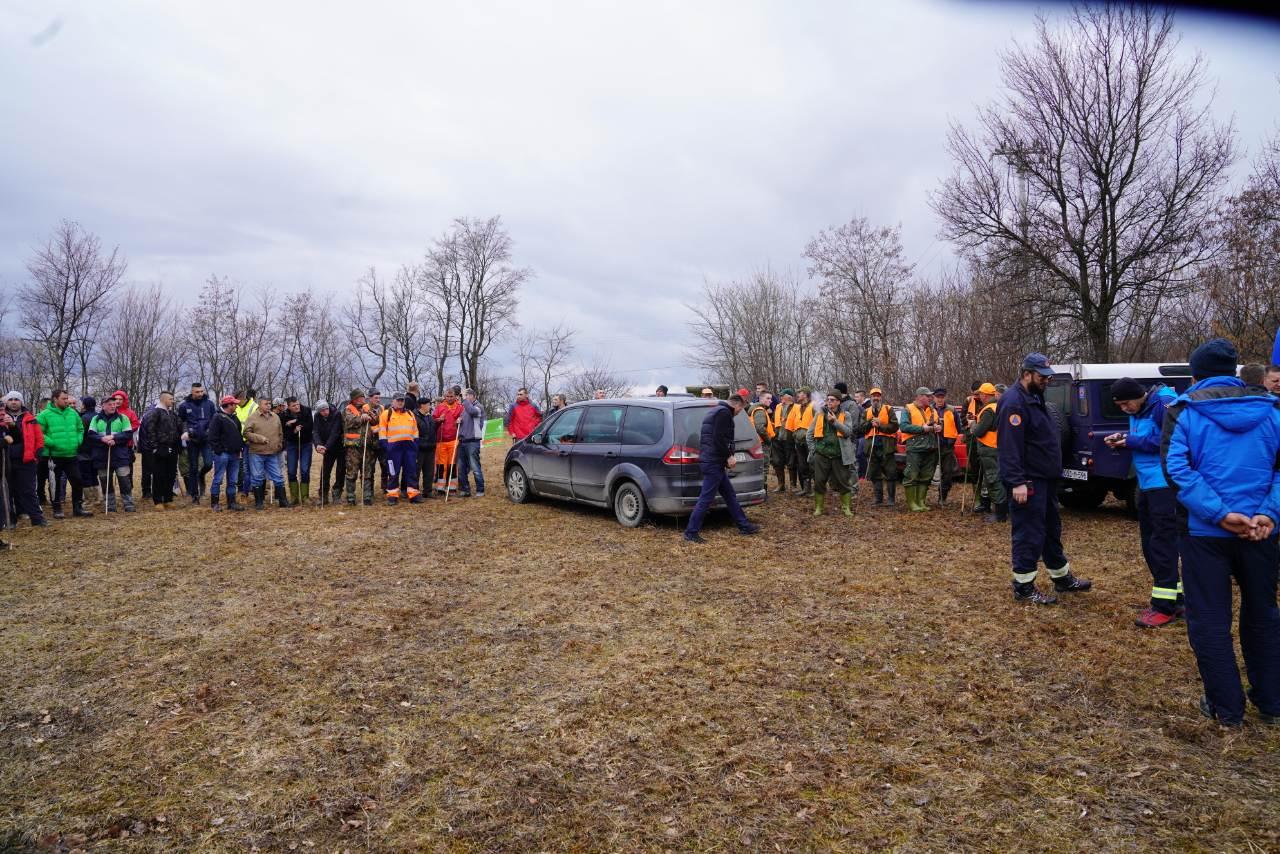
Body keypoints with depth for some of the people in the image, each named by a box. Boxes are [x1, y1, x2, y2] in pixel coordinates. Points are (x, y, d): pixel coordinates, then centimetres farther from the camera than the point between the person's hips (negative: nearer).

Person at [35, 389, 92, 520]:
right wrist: (51, 443, -17)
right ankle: (57, 509, 18)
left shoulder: (73, 413, 7)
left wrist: (78, 441, 4)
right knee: (56, 483, 6)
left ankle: (78, 508, 16)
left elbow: (80, 429, 17)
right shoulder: (45, 414, -9)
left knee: (78, 481, 5)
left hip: (72, 455, 4)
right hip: (54, 455, -4)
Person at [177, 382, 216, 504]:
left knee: (208, 463, -14)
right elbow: (180, 422, 8)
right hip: (192, 440, 0)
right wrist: (185, 432, -7)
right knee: (193, 468, 6)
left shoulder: (209, 403, 1)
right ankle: (194, 495, 17)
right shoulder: (184, 405, -2)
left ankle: (201, 476, 23)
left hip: (207, 439, 0)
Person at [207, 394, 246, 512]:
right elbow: (212, 435, -14)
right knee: (218, 479, -1)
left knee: (233, 480, 10)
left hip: (234, 454, 8)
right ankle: (214, 503, 7)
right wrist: (218, 450, -16)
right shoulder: (217, 417, -9)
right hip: (222, 454, -8)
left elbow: (239, 434, 22)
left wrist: (241, 447, 11)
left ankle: (231, 502, 17)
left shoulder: (234, 418, 16)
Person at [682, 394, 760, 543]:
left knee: (730, 495, 16)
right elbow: (719, 438, -21)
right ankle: (691, 533, -4)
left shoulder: (716, 411, 21)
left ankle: (744, 526, 24)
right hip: (713, 462, -11)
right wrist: (729, 456, -13)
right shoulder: (724, 412, -11)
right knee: (706, 499, -8)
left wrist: (725, 458, 21)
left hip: (710, 460, 11)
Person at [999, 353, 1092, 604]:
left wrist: (1053, 472, 22)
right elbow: (1009, 446, -25)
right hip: (1028, 481, -10)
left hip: (1045, 479, 11)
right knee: (1029, 534, -4)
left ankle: (1062, 578, 32)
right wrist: (1017, 482, -29)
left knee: (1052, 529, 19)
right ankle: (1023, 586, 6)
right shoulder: (1014, 403, -18)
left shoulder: (1035, 398, 15)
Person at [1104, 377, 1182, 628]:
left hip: (1165, 483, -10)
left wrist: (1131, 442, -17)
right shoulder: (1136, 411, 11)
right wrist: (1123, 438, -1)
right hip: (1146, 483, 10)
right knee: (1149, 542, 13)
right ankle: (1173, 598, 24)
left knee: (1162, 543, -6)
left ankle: (1166, 606, 1)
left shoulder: (1164, 403, -16)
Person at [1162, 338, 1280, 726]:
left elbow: (1176, 469, -17)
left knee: (1209, 620, 7)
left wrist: (1219, 513, -18)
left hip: (1204, 531, -4)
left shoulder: (1183, 411, -5)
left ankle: (1226, 708, 14)